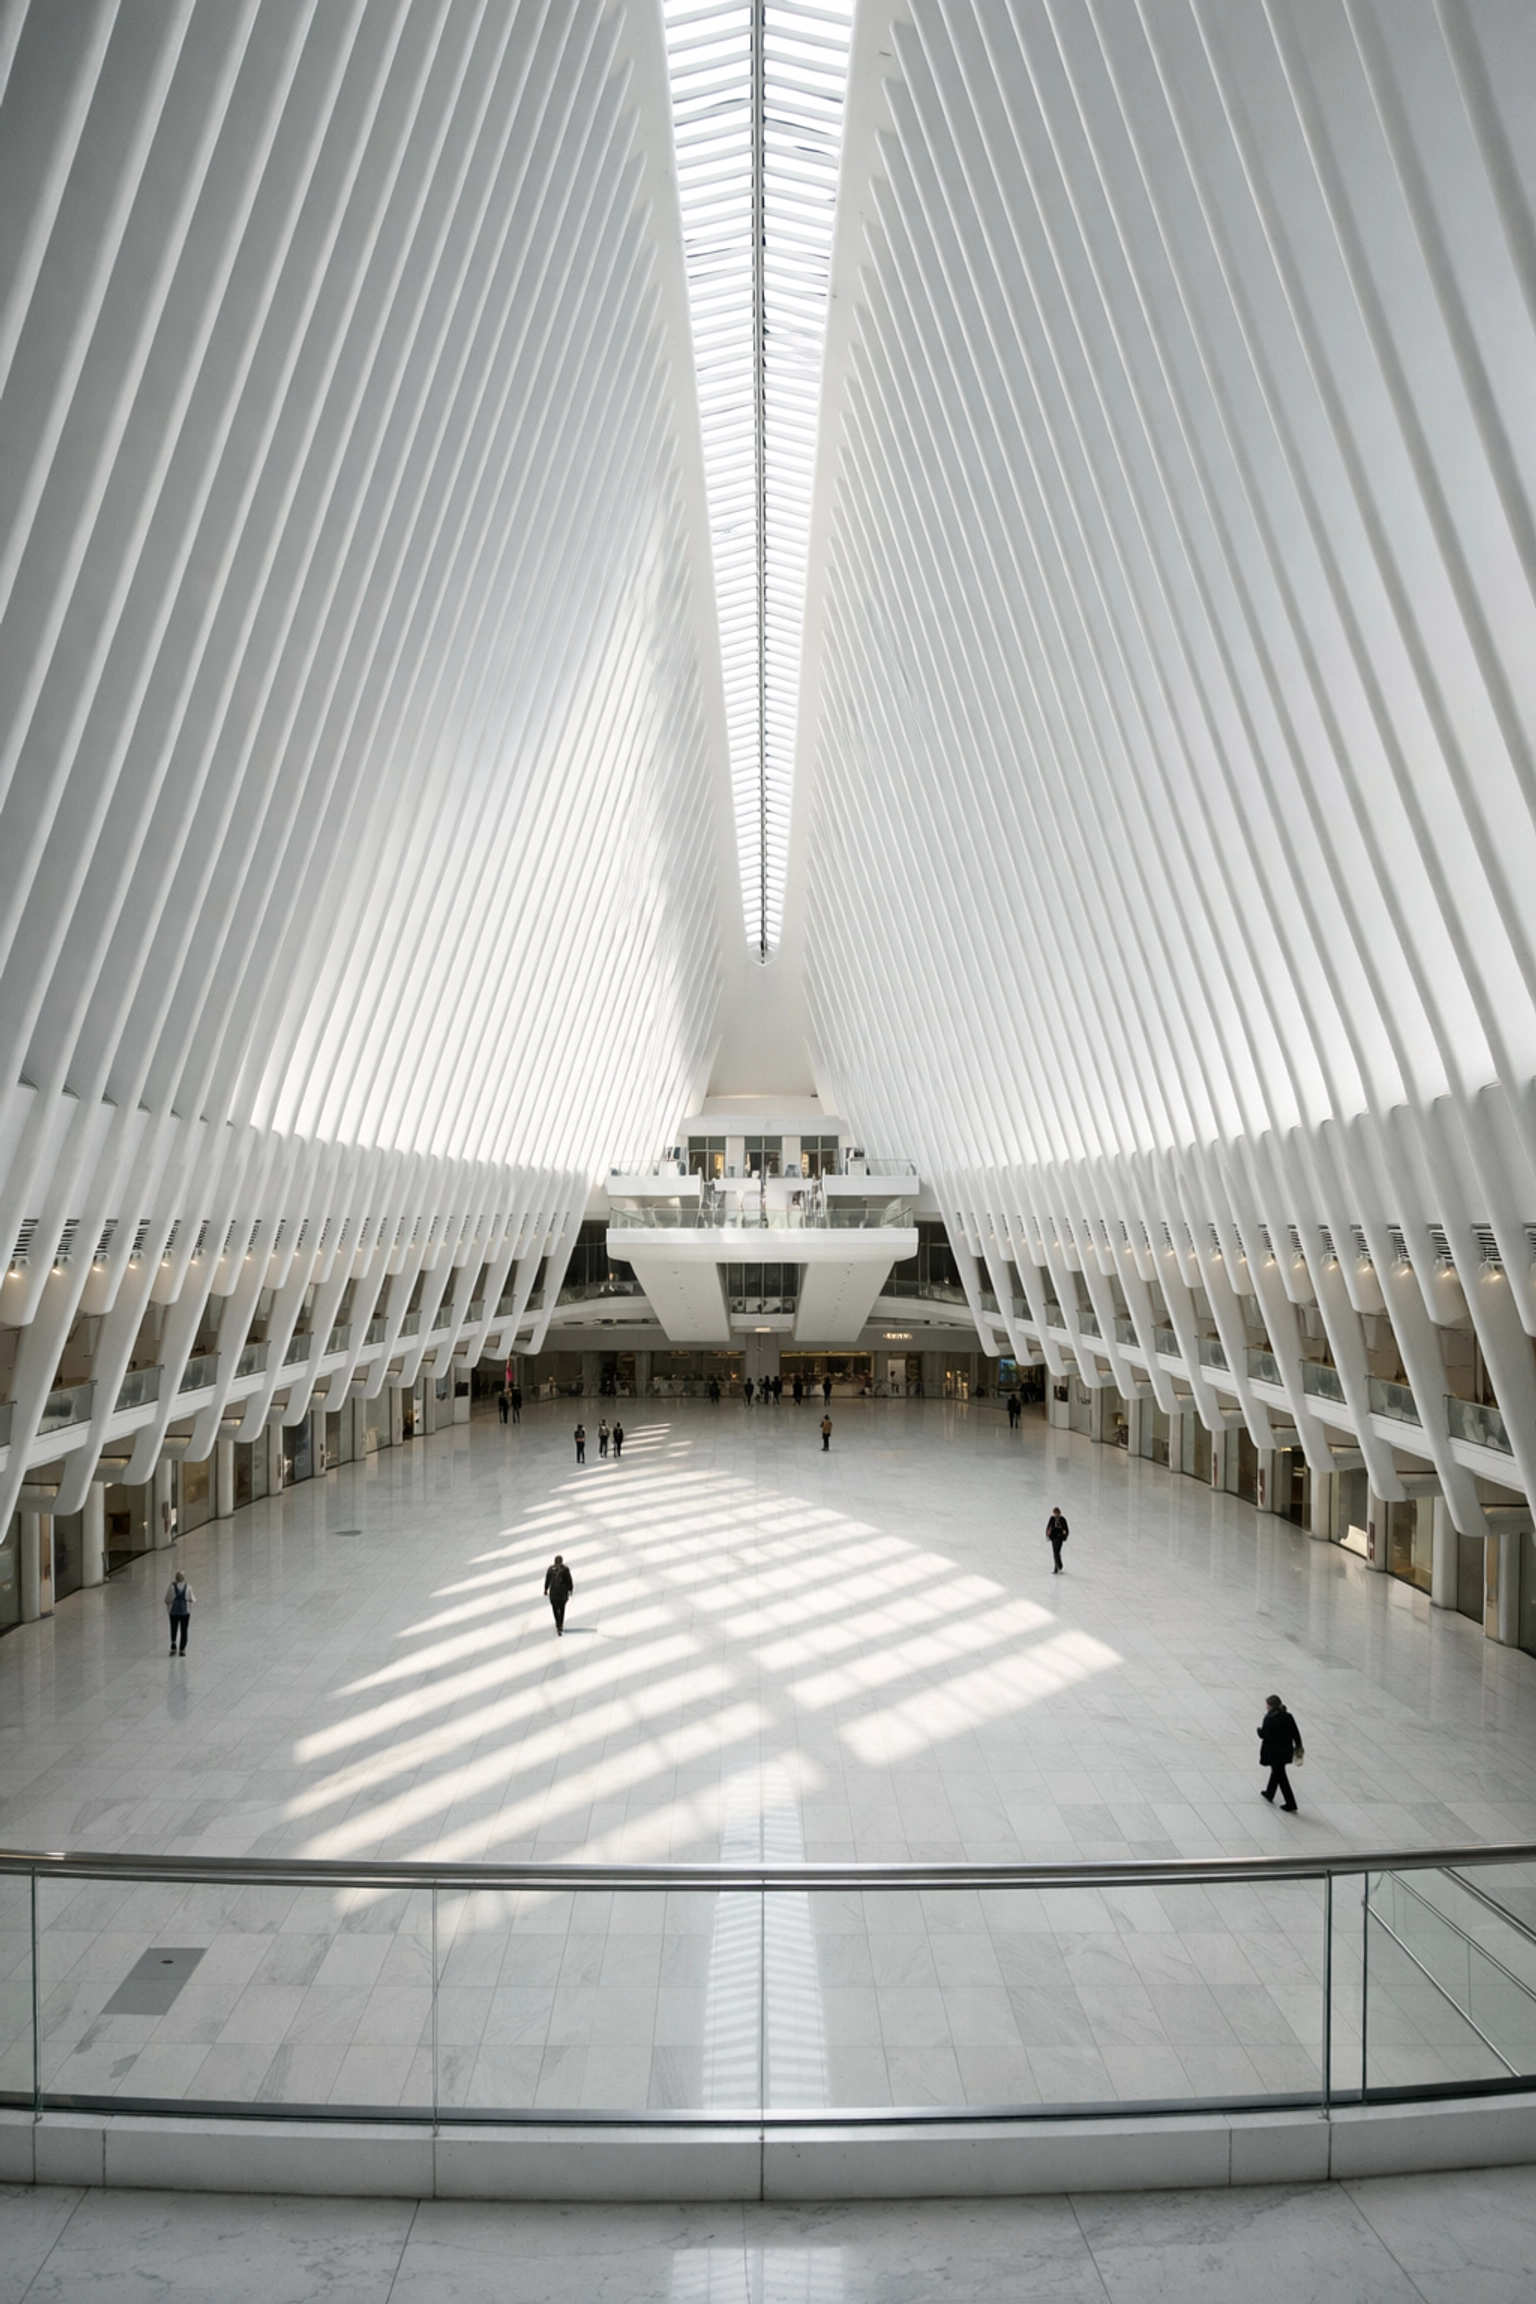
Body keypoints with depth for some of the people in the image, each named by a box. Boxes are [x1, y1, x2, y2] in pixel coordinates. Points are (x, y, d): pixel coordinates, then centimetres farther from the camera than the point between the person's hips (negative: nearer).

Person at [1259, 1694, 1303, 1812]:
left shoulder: (1269, 1719, -20)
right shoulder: (1288, 1716, -1)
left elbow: (1263, 1734, -20)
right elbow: (1295, 1733, 2)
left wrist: (1259, 1729, 1)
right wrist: (1298, 1747, 13)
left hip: (1274, 1752, -7)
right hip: (1286, 1751, 7)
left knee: (1280, 1776, 3)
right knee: (1277, 1771, 25)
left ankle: (1291, 1805, 3)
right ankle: (1269, 1794, 43)